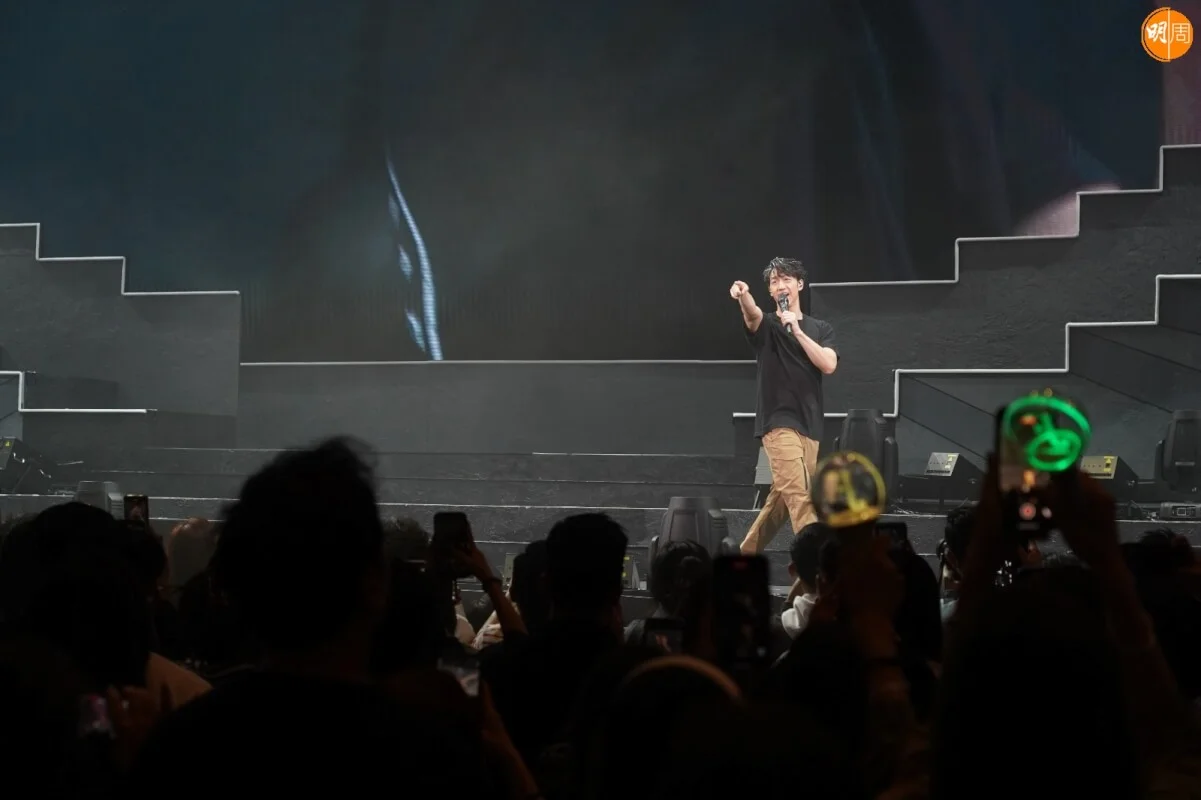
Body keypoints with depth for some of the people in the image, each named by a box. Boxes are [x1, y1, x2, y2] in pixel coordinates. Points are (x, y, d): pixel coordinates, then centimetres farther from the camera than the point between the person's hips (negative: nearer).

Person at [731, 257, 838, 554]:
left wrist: (797, 330, -13)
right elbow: (752, 313, -24)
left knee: (782, 499, 10)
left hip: (809, 425, 5)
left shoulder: (821, 328, 12)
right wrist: (743, 296, -47)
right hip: (778, 423, -5)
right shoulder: (765, 325, 2)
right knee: (800, 497, -18)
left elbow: (828, 365, -7)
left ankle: (745, 556, 25)